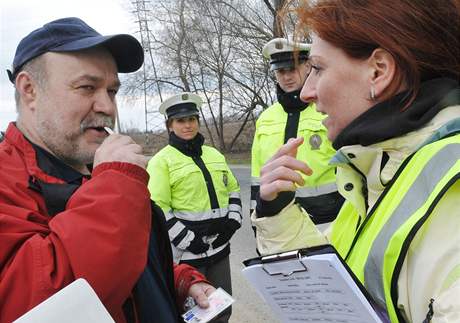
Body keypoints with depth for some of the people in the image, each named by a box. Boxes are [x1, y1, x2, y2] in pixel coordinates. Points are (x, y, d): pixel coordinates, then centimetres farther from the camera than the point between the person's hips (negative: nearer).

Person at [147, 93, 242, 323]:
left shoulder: (215, 155, 11)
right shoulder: (162, 160, -8)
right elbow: (158, 210, -13)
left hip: (219, 247, 6)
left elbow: (233, 190, 19)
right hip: (186, 252, -5)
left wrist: (232, 222, 3)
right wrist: (188, 241, -16)